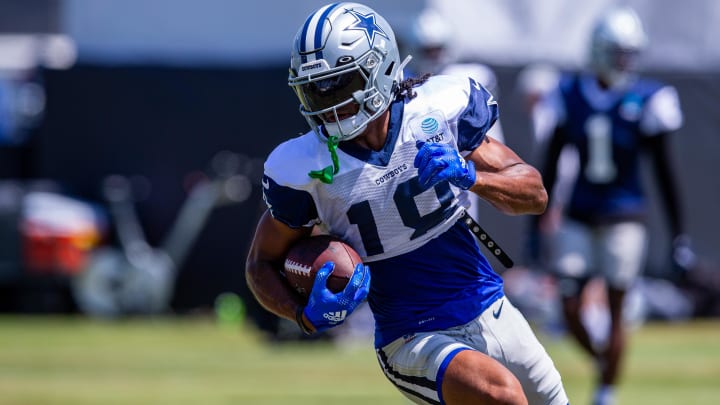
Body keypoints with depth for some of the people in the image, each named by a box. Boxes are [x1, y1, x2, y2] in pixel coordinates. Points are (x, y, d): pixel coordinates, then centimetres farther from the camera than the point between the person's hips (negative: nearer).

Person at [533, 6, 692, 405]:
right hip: (578, 218, 3)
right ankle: (603, 362, 27)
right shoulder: (571, 94, 0)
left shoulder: (645, 100, -7)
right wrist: (539, 221, 9)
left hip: (623, 218, -2)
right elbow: (550, 163, 8)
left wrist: (679, 236, -3)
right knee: (570, 312, 0)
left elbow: (663, 172, -3)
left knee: (615, 312, -2)